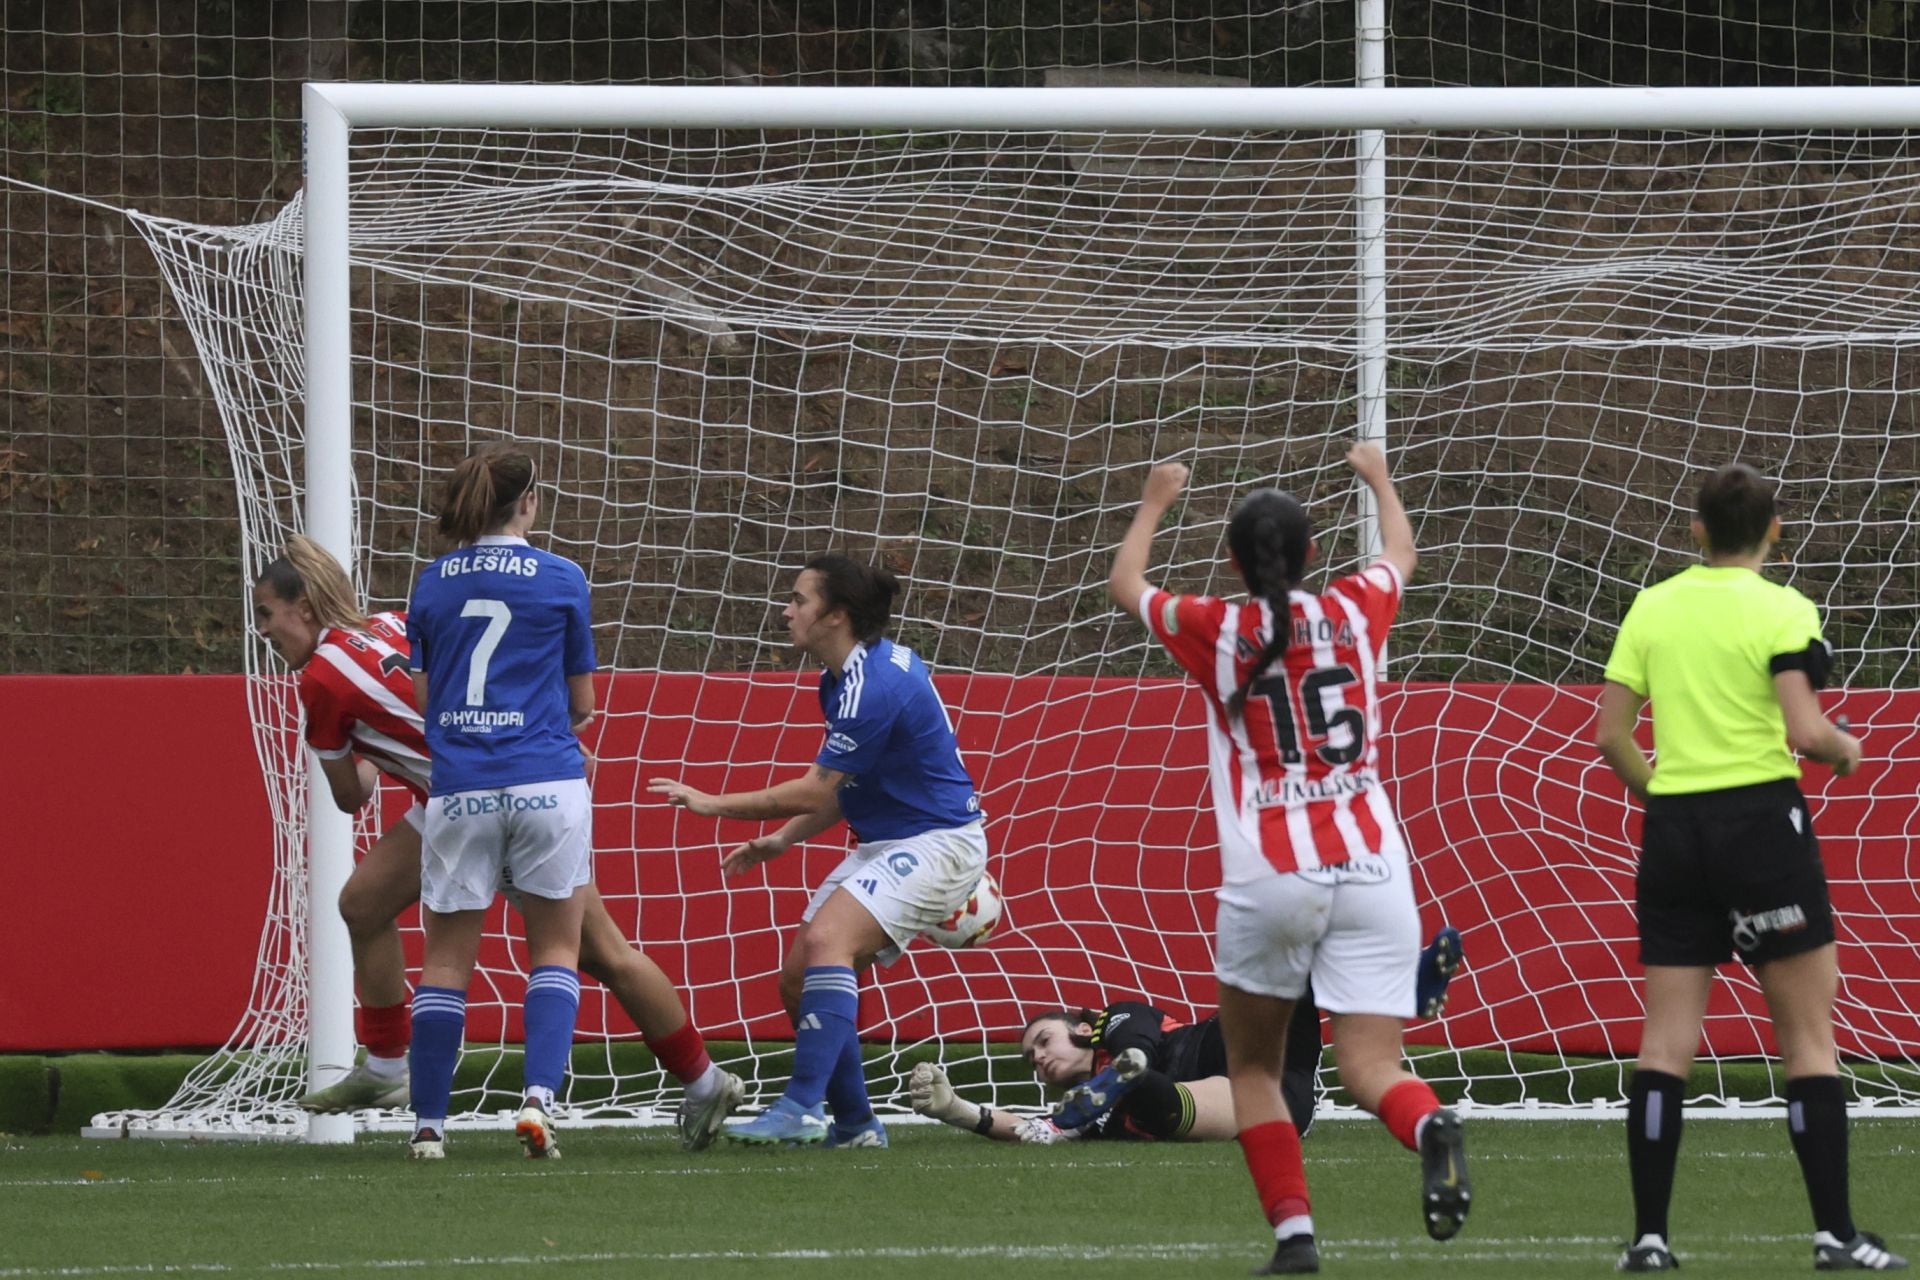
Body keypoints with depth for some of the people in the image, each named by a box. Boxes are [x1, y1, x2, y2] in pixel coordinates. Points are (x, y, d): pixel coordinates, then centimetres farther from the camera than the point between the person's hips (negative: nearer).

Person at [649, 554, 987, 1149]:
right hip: (885, 843, 10)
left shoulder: (875, 686, -22)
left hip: (935, 843, -10)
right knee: (799, 980, 3)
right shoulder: (847, 676, 9)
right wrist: (783, 838, 9)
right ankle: (854, 1126, 9)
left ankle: (801, 1110, -37)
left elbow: (817, 790, -20)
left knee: (827, 939, -30)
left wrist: (712, 805, -13)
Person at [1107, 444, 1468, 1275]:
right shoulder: (1355, 612, 9)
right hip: (1372, 870, 2)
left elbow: (1125, 584, 26)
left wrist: (1154, 504, 43)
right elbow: (1401, 550, 34)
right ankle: (1429, 1125, -37)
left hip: (1269, 880, -2)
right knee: (1370, 1067, -3)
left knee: (1252, 1066, 15)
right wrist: (1378, 479, 52)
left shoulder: (1214, 631, 4)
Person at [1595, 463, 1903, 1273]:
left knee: (1666, 1041, 4)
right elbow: (1804, 730, -17)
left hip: (1673, 829, 4)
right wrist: (1846, 750, 4)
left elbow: (1610, 734, 5)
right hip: (1763, 823, -4)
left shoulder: (1650, 608, 6)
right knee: (1808, 1036, 3)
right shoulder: (1782, 612, -7)